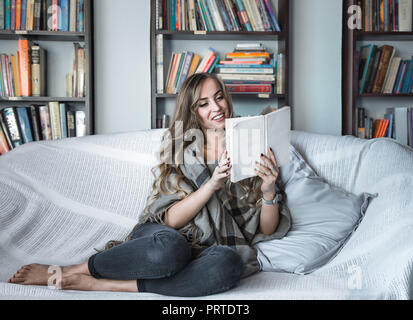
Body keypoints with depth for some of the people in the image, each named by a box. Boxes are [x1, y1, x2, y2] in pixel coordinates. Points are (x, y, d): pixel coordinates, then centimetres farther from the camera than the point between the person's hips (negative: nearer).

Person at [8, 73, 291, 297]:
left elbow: (267, 230, 7)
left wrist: (269, 191, -13)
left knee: (229, 263, -38)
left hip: (207, 251, 2)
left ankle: (98, 284, -29)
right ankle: (64, 273, -19)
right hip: (164, 236, -1)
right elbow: (172, 219, -5)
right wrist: (212, 184, -19)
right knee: (168, 246, -40)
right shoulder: (180, 148, 8)